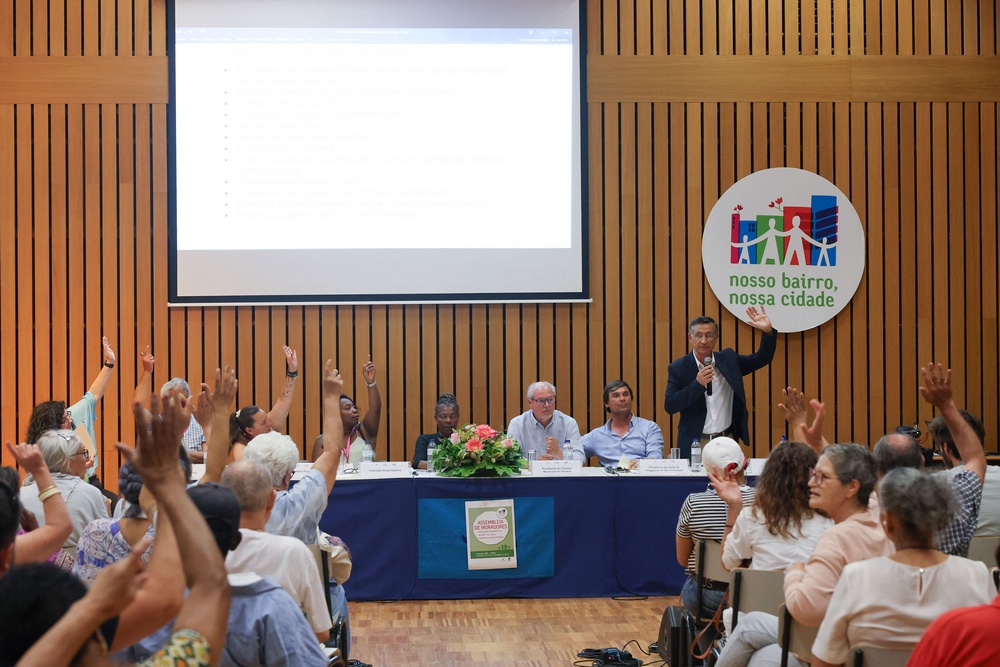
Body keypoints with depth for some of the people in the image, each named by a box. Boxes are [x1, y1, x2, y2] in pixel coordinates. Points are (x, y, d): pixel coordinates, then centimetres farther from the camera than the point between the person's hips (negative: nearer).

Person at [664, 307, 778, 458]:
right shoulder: (678, 368, -3)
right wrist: (697, 384, -18)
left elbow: (762, 359, 9)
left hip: (727, 441, 2)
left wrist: (768, 332, -7)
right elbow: (669, 406, -9)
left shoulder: (728, 359, 5)